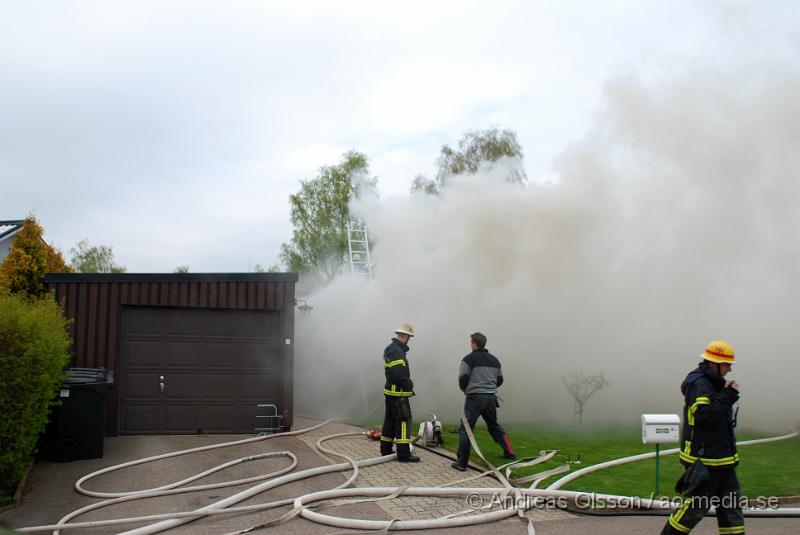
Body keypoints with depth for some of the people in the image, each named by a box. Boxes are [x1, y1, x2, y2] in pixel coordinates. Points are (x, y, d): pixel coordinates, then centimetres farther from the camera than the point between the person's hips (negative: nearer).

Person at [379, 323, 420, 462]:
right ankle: (403, 454, -7)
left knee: (389, 421, 15)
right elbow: (398, 374, -26)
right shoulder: (397, 351, -19)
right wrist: (409, 384, -11)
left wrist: (407, 384, 11)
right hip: (398, 393, -10)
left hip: (390, 392, 10)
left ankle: (386, 450, 22)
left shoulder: (390, 349, 15)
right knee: (403, 421, -7)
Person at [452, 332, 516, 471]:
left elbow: (462, 379, -7)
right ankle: (509, 453, 26)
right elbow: (500, 380, 17)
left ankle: (462, 463, -7)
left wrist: (466, 390, 13)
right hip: (491, 398, 6)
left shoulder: (469, 359, -6)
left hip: (474, 398, -6)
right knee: (495, 426, 24)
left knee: (465, 430, -3)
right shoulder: (494, 360, 14)